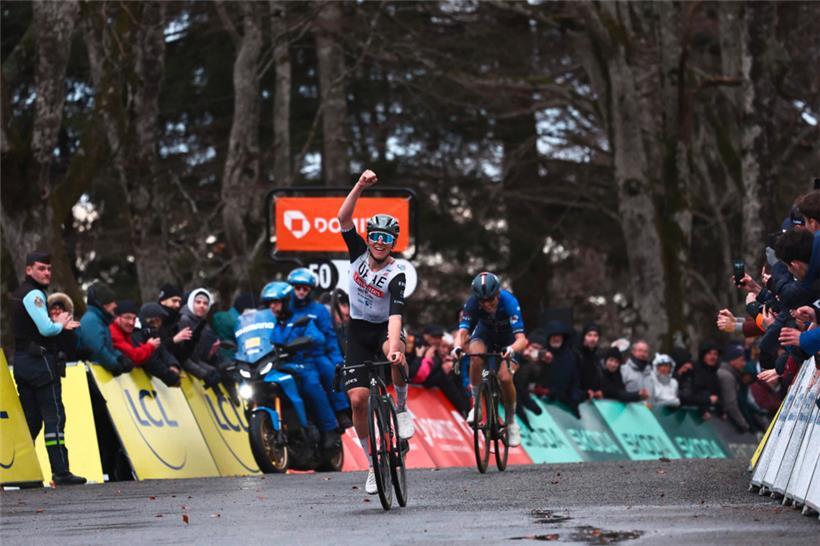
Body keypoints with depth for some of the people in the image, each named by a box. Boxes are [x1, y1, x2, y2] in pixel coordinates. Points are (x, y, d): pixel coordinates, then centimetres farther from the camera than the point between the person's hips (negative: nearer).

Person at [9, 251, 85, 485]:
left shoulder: (19, 293, 18)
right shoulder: (34, 294, -12)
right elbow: (46, 329, -21)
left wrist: (60, 324, 12)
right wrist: (60, 323, 0)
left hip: (21, 359, 9)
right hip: (40, 360, -9)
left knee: (31, 419, 11)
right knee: (54, 416, -9)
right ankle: (60, 472, -13)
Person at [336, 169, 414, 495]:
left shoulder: (396, 275, -20)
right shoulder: (359, 253, -8)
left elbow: (396, 314, -34)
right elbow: (343, 219, -20)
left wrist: (394, 346, -50)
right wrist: (360, 187, -32)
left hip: (385, 328, -3)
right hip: (359, 330, 3)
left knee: (396, 356, -40)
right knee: (358, 399, -10)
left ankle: (402, 407, -11)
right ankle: (374, 465, 3)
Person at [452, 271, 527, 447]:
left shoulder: (509, 302, -35)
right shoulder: (472, 303, -29)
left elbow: (521, 339, -41)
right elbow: (462, 331, -34)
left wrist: (511, 349, -63)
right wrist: (457, 347, -57)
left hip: (507, 339, -1)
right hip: (484, 334, 1)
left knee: (505, 378, -23)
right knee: (476, 356, -33)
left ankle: (511, 423, 1)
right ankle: (476, 405, -15)